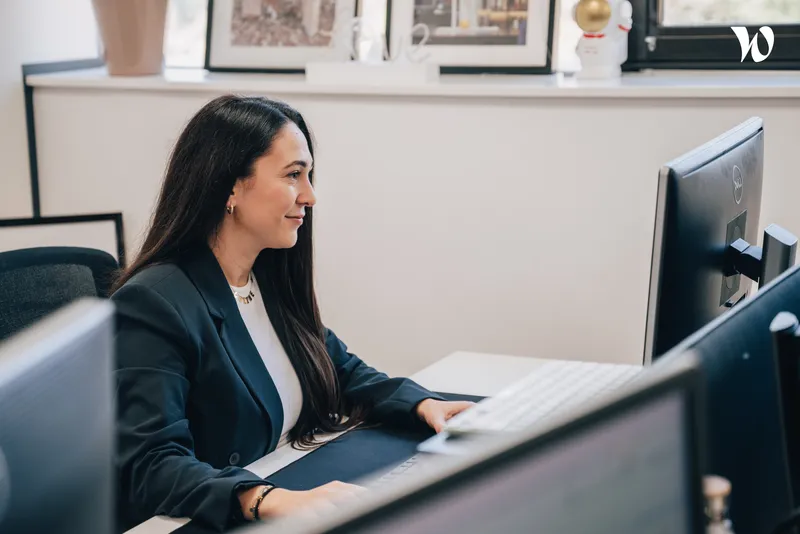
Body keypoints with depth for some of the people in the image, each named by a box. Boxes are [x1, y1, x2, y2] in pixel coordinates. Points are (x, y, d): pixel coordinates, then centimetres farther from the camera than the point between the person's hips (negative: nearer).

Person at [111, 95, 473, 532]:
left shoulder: (273, 281, 9)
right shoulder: (152, 306, -15)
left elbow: (343, 373, 21)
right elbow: (150, 467, -23)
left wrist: (423, 404, 1)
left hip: (297, 494, 7)